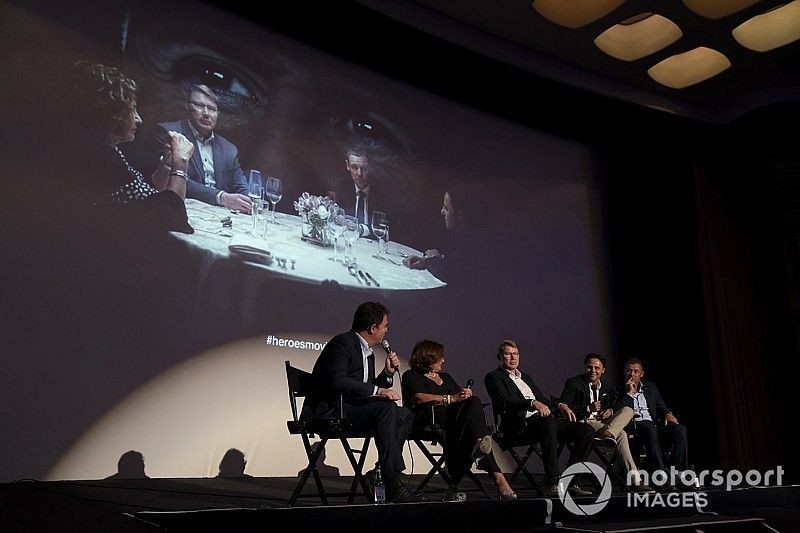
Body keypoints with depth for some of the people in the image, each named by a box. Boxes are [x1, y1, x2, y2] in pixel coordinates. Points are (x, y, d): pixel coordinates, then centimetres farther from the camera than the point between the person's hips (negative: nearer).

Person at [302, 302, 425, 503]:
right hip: (328, 413, -10)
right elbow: (337, 380, -25)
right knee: (387, 408, -27)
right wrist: (377, 391, -25)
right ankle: (393, 486, -28)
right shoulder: (343, 342, -10)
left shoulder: (368, 354, 20)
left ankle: (383, 471, -5)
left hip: (351, 410, 10)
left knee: (405, 414, 3)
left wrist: (388, 373, 7)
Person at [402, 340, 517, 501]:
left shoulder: (446, 377, 35)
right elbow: (419, 398, -7)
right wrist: (451, 399, -14)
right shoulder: (411, 376, 14)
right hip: (427, 418, -6)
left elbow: (461, 396, 25)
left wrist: (467, 393, -1)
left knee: (474, 402, -29)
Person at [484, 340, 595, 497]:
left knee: (586, 431, -9)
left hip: (545, 421, 8)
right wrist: (533, 403, -25)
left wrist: (559, 405, 6)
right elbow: (504, 402, -11)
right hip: (520, 424, -8)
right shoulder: (494, 377, 7)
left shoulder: (526, 377, 31)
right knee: (548, 422, -40)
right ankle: (552, 484, -40)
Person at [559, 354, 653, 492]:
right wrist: (588, 408, -19)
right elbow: (563, 407, -9)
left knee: (628, 410, -20)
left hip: (602, 423, 7)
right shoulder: (573, 383, 0)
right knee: (620, 434, -28)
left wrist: (610, 411, -2)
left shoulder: (607, 388, 19)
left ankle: (608, 434, -41)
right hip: (583, 423, -6)